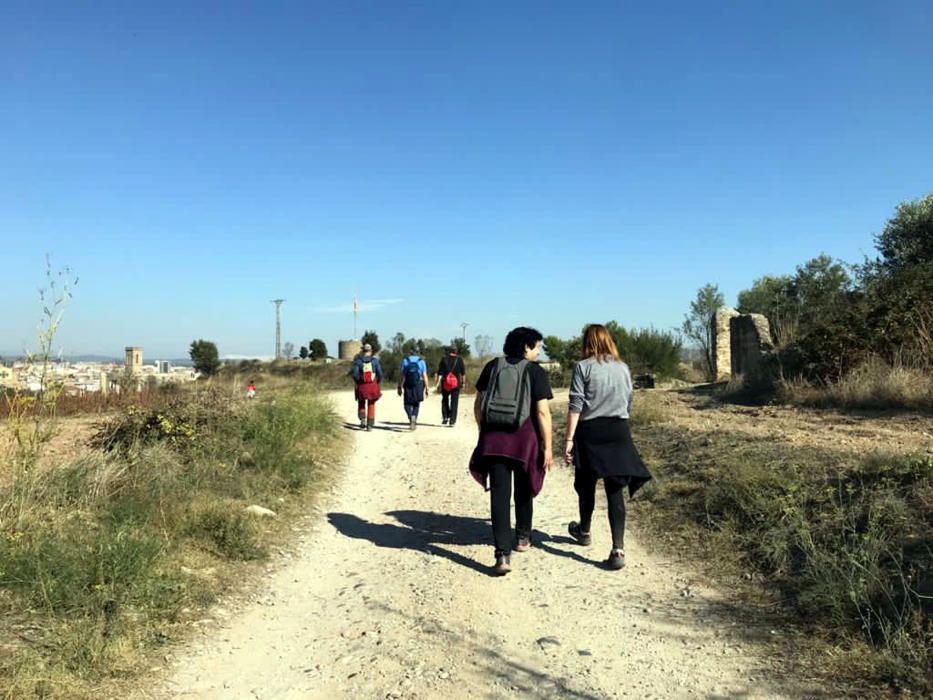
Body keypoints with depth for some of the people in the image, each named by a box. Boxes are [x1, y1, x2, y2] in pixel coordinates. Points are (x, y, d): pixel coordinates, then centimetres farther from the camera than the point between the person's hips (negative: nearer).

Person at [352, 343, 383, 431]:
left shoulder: (358, 361, -5)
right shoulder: (375, 360, -4)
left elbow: (355, 374, -12)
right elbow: (380, 374, -7)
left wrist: (357, 383, 7)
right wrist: (378, 383, 11)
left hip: (362, 386, 0)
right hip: (373, 386, 0)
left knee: (361, 404, 20)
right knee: (371, 405, 12)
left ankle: (362, 419, -3)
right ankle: (370, 425, 7)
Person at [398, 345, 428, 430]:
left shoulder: (405, 360, 0)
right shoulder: (421, 361, -1)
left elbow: (401, 375, -2)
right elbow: (425, 376, -4)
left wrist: (400, 387, 3)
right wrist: (426, 388, 2)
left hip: (408, 385, 0)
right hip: (419, 385, 0)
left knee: (407, 404, 7)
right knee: (416, 404, 15)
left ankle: (411, 416, -21)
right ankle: (414, 420, 10)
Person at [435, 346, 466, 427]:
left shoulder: (444, 359, 3)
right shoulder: (459, 359, 3)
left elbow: (440, 373, -3)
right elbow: (463, 372, 3)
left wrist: (438, 384, -3)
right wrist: (463, 382, 12)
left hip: (445, 383, 1)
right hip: (456, 384, -1)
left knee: (445, 400, 18)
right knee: (454, 402, 3)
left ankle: (445, 417, 9)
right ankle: (452, 421, -2)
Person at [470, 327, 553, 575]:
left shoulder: (492, 367, 6)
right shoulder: (536, 372, -5)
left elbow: (478, 405, 9)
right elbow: (543, 412, -10)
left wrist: (484, 432, 20)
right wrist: (547, 447, -5)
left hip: (493, 439, 2)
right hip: (525, 439, -1)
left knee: (499, 494, 1)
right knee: (523, 490, 20)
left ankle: (502, 555, -7)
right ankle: (523, 538, 38)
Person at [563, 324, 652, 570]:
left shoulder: (583, 367, -6)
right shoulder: (623, 368, 7)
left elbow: (575, 406, -11)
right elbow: (629, 404, 14)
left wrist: (569, 439, -10)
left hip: (590, 432, -3)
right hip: (619, 432, 3)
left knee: (587, 485, 17)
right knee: (615, 490, 1)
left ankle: (584, 531, 38)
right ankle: (618, 549, -7)